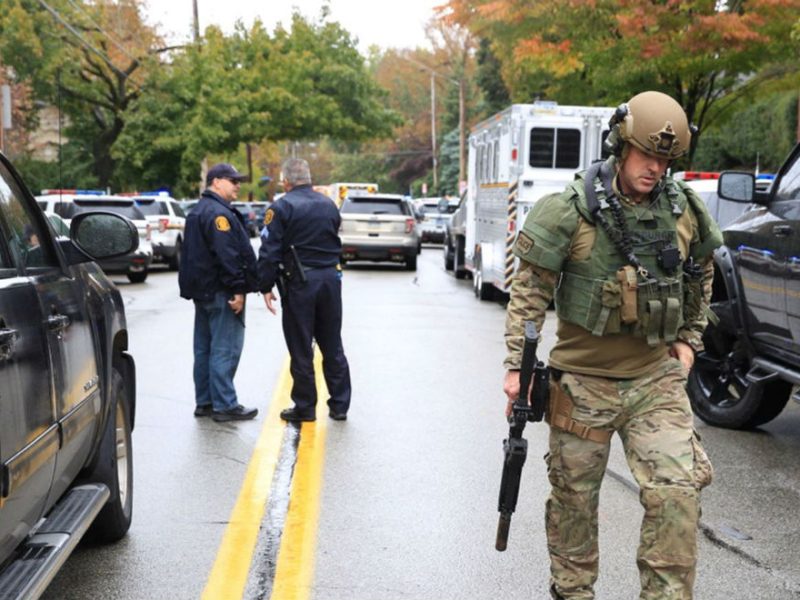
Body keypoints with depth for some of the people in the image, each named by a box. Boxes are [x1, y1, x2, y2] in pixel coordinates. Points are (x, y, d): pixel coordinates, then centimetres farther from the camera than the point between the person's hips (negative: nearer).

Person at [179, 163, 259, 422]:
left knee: (204, 348, 13)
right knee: (225, 349, -7)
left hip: (202, 290, 11)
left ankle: (204, 402, 19)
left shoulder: (197, 212, 19)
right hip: (220, 292, -11)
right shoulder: (219, 213, -16)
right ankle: (224, 405, -5)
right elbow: (227, 255, -23)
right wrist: (237, 290, -22)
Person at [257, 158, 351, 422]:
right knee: (332, 346, 12)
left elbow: (270, 252, -12)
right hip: (330, 278, 5)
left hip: (299, 283, -5)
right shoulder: (329, 204, 10)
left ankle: (305, 407, 10)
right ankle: (339, 405, 16)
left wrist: (266, 287, -6)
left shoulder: (281, 207, -9)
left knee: (301, 349, 4)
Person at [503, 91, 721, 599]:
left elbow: (700, 277, 18)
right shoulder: (571, 211, -12)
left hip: (656, 378, 3)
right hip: (584, 381, -2)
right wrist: (517, 365, -10)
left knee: (677, 492, -8)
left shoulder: (685, 210, 0)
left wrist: (688, 339, 13)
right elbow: (530, 291, -8)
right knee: (575, 498, 11)